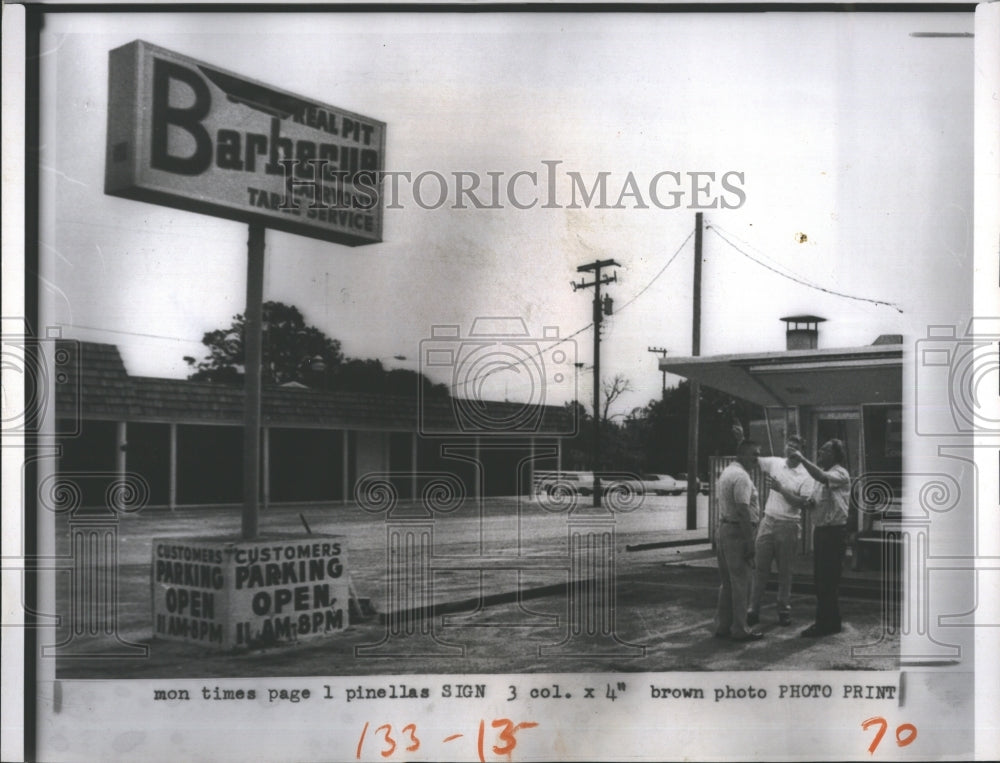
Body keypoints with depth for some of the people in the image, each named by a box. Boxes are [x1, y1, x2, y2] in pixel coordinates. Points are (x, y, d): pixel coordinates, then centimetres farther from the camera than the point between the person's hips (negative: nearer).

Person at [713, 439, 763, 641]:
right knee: (740, 582, -3)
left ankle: (722, 626, 21)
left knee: (726, 582, 15)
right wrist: (749, 541, -22)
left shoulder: (726, 472, 15)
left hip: (723, 528, 10)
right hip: (737, 532, -10)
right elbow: (743, 511, -22)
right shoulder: (741, 477, -16)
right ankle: (739, 629, 3)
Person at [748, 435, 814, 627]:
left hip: (789, 525, -2)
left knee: (785, 570, 6)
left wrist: (781, 489, -19)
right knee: (760, 567, 1)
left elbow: (802, 503, -11)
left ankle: (784, 609, 17)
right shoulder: (775, 463, 4)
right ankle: (753, 609, 5)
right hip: (768, 521, 2)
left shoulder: (805, 476, -5)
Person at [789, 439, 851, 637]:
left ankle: (826, 623, 2)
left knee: (827, 580, -5)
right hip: (821, 530, 9)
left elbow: (822, 478, -34)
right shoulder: (823, 473, 16)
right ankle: (828, 621, 22)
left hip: (834, 532, -9)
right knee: (820, 578, 13)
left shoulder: (840, 473, -11)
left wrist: (802, 459, -30)